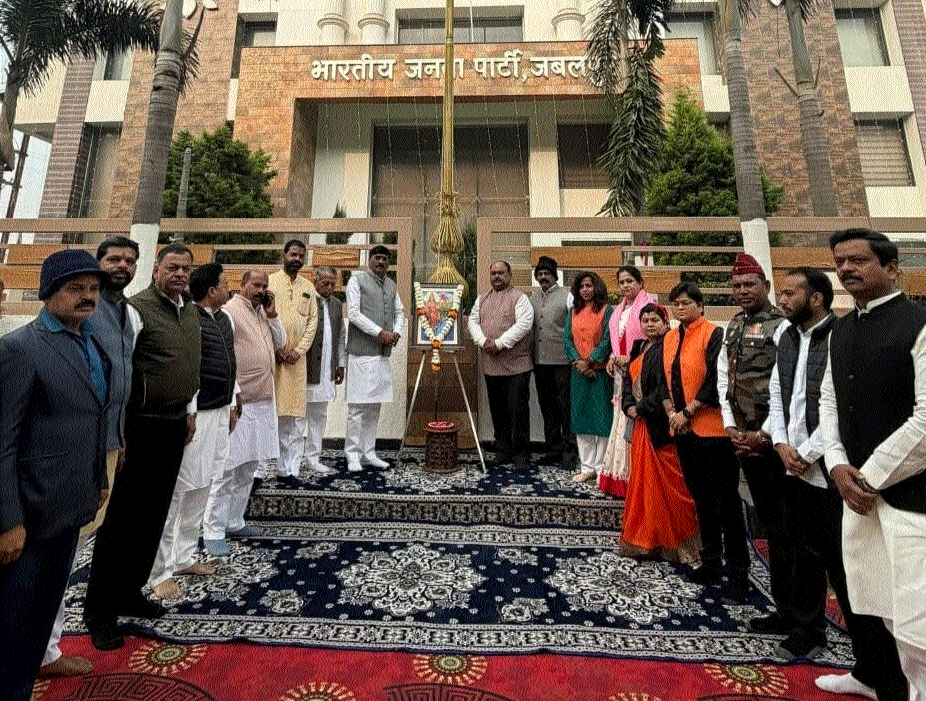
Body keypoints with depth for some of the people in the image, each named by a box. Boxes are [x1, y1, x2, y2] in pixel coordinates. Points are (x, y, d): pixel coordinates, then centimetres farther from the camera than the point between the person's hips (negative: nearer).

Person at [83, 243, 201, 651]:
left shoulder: (191, 314, 12)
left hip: (175, 426, 7)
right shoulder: (136, 309, -11)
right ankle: (98, 609, 21)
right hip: (141, 426, -7)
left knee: (153, 516, 15)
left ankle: (129, 591, 32)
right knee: (120, 518, 4)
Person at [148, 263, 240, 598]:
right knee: (176, 490, 2)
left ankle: (184, 557, 33)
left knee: (202, 488, 17)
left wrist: (233, 403, 20)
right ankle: (159, 572, 17)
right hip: (194, 416, -9)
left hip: (220, 413, 9)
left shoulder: (225, 318, 12)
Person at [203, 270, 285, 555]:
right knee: (227, 469, -2)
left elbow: (280, 343, 16)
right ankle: (213, 532, 10)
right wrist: (234, 394, -19)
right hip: (239, 402, -8)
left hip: (264, 402, 8)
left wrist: (272, 315, 3)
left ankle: (233, 523, 28)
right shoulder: (229, 311, -9)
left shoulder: (263, 312, 15)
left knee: (248, 468, 15)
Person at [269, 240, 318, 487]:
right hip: (270, 356, -2)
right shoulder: (269, 281, 5)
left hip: (296, 359, 3)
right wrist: (274, 349, -8)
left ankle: (288, 469, 9)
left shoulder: (308, 287, 14)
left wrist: (298, 351, -3)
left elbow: (312, 321, 9)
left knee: (294, 416, 2)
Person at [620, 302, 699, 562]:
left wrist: (642, 407, -12)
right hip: (641, 423, 8)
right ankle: (645, 539, 28)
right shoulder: (639, 347, 14)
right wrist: (629, 405, -2)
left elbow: (666, 388, -19)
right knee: (642, 479, 14)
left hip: (661, 424, -8)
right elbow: (628, 378, 13)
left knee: (665, 483, 0)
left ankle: (672, 543, 17)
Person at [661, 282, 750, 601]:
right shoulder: (669, 338, 12)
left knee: (726, 502, 3)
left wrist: (687, 412, -13)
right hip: (683, 430, 7)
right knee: (701, 499, 17)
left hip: (712, 428, -7)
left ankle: (738, 574, 16)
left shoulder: (713, 334, -9)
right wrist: (671, 411, 0)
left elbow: (716, 381, -15)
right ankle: (711, 562, 32)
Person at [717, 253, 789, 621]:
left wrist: (764, 435, -14)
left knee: (781, 524, 3)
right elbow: (723, 378, 12)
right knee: (766, 518, 16)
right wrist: (730, 427, 3)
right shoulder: (732, 328, 12)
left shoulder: (781, 326, -10)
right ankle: (783, 600, 31)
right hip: (744, 438, 7)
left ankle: (787, 610, 18)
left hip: (772, 439, -7)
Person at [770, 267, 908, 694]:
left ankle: (880, 677, 19)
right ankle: (807, 628, 38)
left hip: (830, 472, -6)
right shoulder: (788, 338, 10)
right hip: (795, 469, 7)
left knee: (845, 566, 2)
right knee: (806, 554, 20)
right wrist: (781, 444, 1)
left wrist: (808, 454, -13)